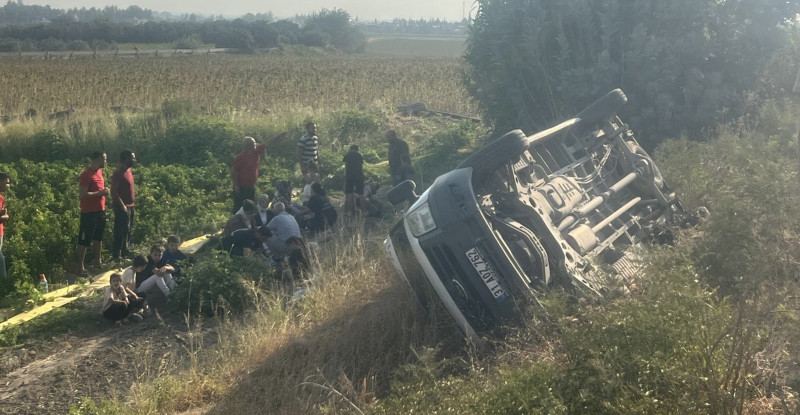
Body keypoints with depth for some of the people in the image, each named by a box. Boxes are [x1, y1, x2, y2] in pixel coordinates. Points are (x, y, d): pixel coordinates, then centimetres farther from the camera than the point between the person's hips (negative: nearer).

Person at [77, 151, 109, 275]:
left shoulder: (99, 171, 10)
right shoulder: (87, 174, -18)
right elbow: (83, 194, -23)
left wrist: (104, 191, 8)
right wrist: (100, 193, -22)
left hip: (100, 210, 9)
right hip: (89, 212, -9)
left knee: (98, 237, 21)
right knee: (84, 240, -3)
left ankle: (97, 260, 36)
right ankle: (81, 267, 2)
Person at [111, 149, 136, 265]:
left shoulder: (128, 170, 11)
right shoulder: (118, 172, -18)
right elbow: (114, 191, -21)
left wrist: (134, 194, 10)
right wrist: (122, 205, -23)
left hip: (129, 206, 10)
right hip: (122, 207, -10)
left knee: (127, 230, 19)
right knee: (120, 232, -5)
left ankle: (125, 251, 32)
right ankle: (116, 256, 2)